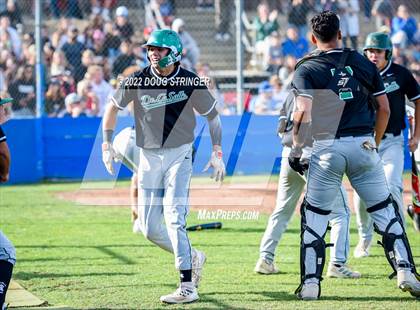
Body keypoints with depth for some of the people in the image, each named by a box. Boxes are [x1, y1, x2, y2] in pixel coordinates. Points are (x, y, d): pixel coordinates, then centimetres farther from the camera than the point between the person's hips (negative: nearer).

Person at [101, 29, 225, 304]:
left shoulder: (191, 83, -7)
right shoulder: (137, 81, -4)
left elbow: (212, 115, 5)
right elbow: (113, 107, 11)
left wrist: (217, 152, -2)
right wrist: (107, 144, 2)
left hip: (180, 155, -4)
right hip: (149, 157, 4)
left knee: (174, 217, -19)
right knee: (150, 229, 4)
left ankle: (188, 288, -20)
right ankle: (193, 258, 29)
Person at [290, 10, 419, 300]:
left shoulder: (307, 69, 0)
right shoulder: (363, 64, 10)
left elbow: (303, 112, -13)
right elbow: (384, 108, 10)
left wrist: (296, 149, -5)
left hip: (327, 149, -2)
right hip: (363, 145, 2)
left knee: (314, 215, 7)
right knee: (385, 209, 11)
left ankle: (310, 283, 2)